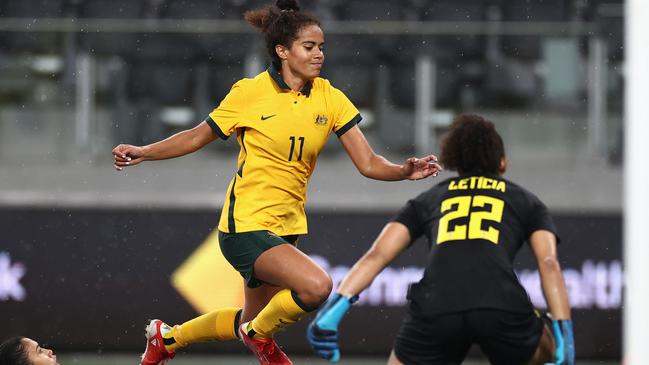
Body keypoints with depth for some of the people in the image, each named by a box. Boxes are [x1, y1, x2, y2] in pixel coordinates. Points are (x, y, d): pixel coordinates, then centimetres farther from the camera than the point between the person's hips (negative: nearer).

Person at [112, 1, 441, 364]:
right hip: (247, 224, -6)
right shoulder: (249, 92, -10)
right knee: (317, 286, -28)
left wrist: (405, 171, -22)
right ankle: (260, 334, 2)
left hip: (288, 225, 6)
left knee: (250, 323, 20)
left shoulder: (331, 99, -1)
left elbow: (369, 163, -2)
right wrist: (142, 153, -9)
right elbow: (199, 137, 3)